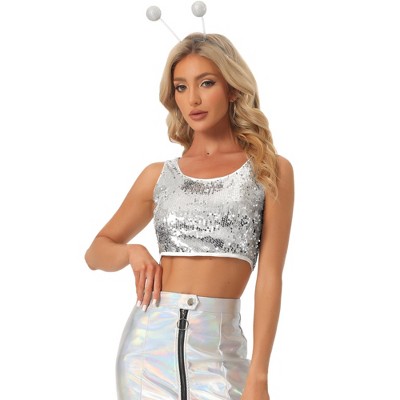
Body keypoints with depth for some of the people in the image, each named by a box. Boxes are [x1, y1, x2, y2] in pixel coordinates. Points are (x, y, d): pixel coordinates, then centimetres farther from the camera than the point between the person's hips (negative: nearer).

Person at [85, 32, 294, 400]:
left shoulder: (270, 170, 2)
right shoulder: (159, 176, 8)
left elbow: (270, 277, -3)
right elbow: (98, 251, 18)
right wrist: (132, 252, -4)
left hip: (218, 346, -2)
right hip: (150, 339, 2)